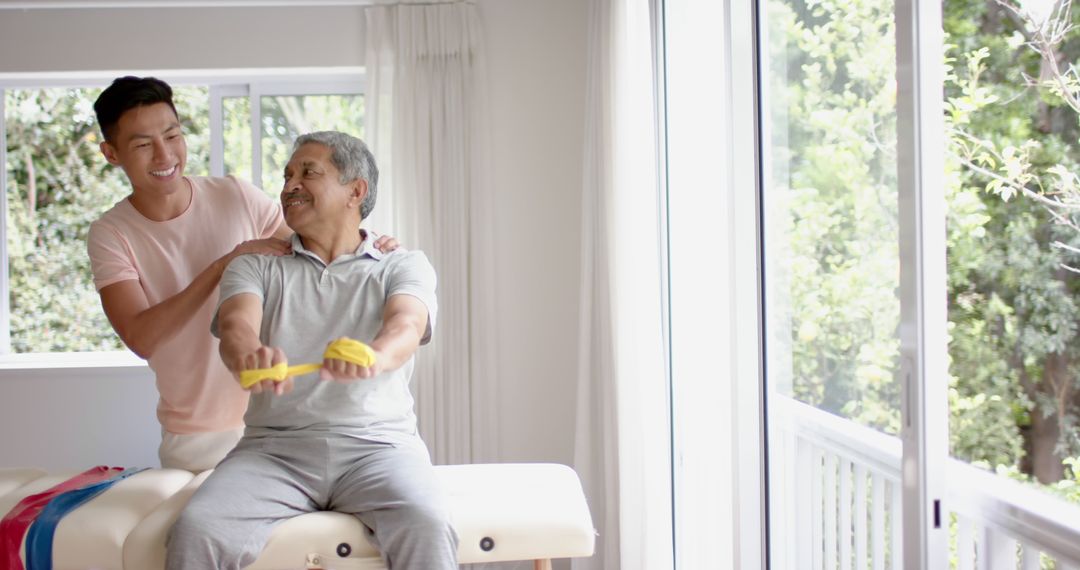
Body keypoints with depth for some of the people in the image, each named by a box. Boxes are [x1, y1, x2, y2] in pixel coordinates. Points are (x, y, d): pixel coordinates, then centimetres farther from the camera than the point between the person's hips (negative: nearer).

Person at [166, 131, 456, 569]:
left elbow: (406, 324, -9)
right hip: (274, 447, 2)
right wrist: (249, 353, -31)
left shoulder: (404, 266, 13)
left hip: (376, 444, -1)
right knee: (195, 530, -26)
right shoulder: (255, 266, 17)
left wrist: (375, 356, -35)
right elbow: (236, 324, -4)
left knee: (425, 527, -32)